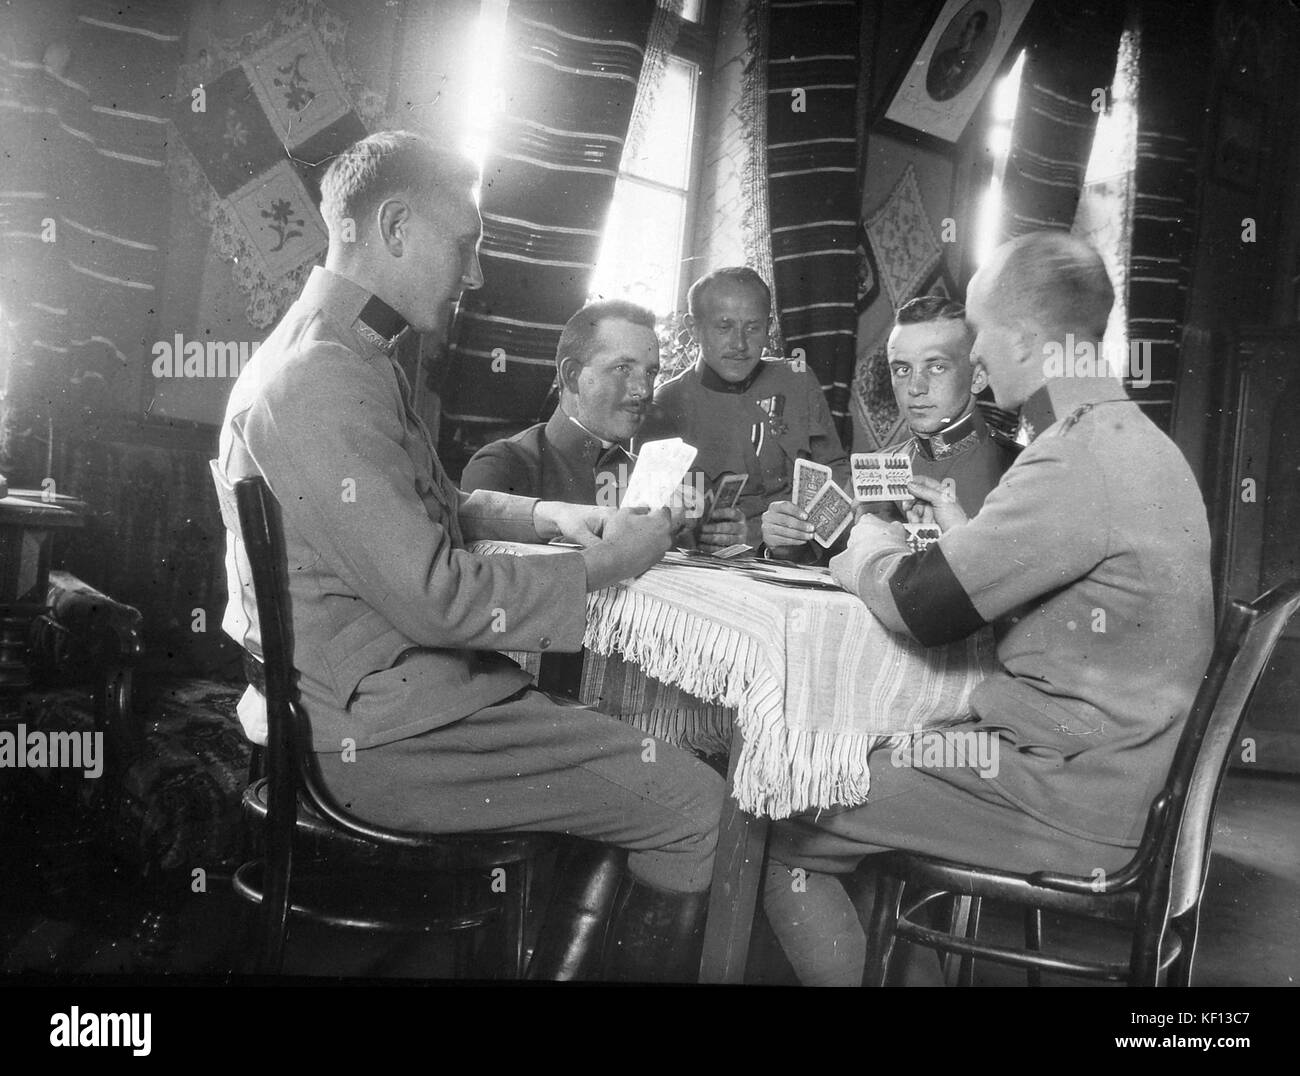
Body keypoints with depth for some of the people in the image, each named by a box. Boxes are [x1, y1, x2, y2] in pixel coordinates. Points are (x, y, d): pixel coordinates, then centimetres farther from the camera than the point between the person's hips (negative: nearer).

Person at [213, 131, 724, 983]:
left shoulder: (346, 358, 12)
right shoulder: (321, 381, -22)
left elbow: (427, 511, 21)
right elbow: (433, 597, -25)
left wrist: (544, 516, 7)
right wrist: (603, 567, -14)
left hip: (394, 690, 11)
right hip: (379, 737, -11)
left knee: (643, 737, 19)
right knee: (693, 804, -10)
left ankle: (572, 959, 25)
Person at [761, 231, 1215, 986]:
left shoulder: (1080, 459, -22)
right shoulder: (1130, 437, 10)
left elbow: (920, 608, -19)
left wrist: (871, 542, 0)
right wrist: (961, 531, 11)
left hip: (1062, 799, -10)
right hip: (1100, 764, 10)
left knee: (783, 828, -6)